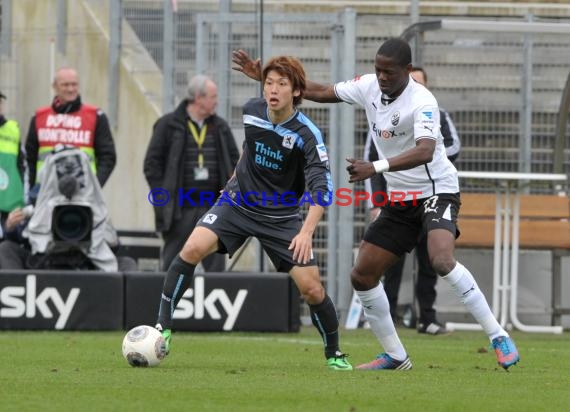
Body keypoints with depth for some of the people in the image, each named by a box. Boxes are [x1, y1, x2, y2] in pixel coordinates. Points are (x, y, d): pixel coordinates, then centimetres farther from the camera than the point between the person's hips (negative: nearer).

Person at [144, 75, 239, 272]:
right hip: (180, 210, -4)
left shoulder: (220, 128, 11)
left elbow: (235, 161, 16)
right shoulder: (169, 125, -2)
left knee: (216, 264, 0)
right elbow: (152, 164, -2)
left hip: (213, 208, 4)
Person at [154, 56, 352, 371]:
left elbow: (322, 189, -27)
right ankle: (162, 327, -16)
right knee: (193, 249, -22)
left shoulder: (307, 134, -20)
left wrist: (307, 231, -40)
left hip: (281, 217, -3)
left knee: (312, 289, -8)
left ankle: (334, 353, 16)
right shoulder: (252, 110, -6)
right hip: (239, 202, 3)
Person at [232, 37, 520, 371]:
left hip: (436, 191, -8)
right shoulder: (369, 86, -1)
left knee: (442, 261, -32)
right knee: (362, 275, 3)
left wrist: (376, 167, -49)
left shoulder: (422, 101, -23)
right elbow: (321, 92, 12)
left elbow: (425, 152, -39)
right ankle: (395, 356, 17)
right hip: (400, 201, 8)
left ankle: (499, 337, -22)